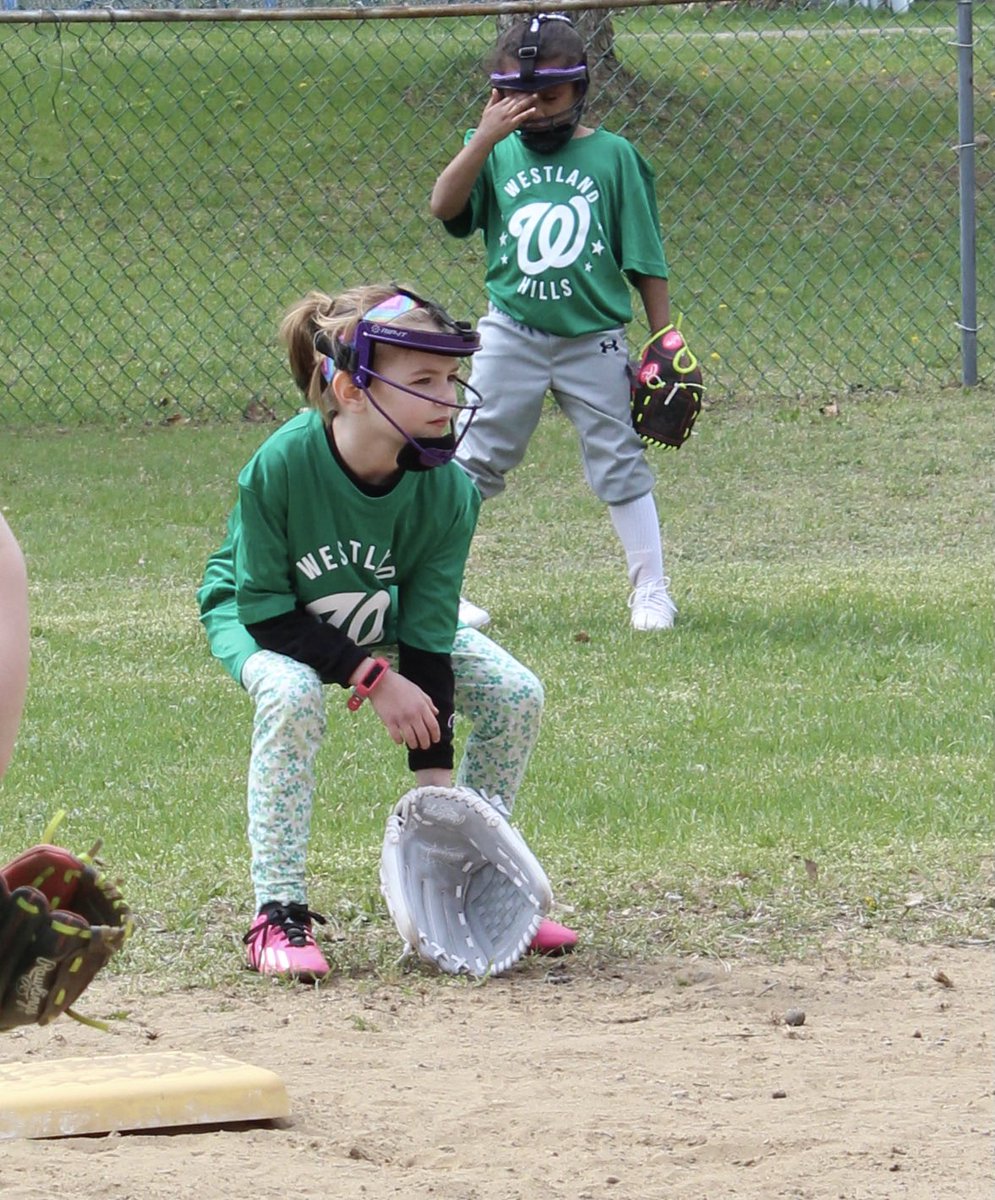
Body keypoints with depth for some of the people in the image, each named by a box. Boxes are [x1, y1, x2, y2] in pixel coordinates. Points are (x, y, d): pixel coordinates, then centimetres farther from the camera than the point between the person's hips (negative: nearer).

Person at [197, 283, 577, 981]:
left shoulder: (446, 490, -26)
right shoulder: (280, 466, -36)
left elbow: (427, 637, -22)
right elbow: (265, 607, -27)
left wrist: (437, 781, -25)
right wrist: (372, 678, -31)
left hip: (383, 623, 4)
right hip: (259, 618, -4)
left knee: (517, 695, -11)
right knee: (291, 695, -37)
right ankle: (279, 914, -28)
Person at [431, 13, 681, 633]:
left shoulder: (613, 156, -2)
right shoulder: (496, 153, 2)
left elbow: (647, 261, 1)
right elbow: (444, 206, -15)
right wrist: (486, 137, -22)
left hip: (594, 341, -1)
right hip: (512, 335, 1)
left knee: (621, 465, 3)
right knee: (472, 461, 3)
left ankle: (651, 591, 13)